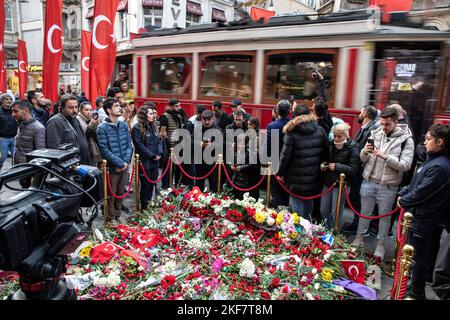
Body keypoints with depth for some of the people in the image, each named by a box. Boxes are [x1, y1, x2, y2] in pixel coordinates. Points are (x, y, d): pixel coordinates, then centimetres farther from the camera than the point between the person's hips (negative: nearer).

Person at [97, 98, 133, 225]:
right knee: (111, 194, 9)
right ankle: (110, 218, 26)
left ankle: (117, 215, 35)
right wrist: (120, 163, -17)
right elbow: (105, 150, -17)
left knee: (121, 193, 18)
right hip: (111, 168, -5)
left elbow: (129, 145, 5)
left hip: (124, 166, 5)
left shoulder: (123, 125, 4)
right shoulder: (102, 128, -13)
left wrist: (126, 162, -8)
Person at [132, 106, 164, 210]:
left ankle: (149, 205, 26)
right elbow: (139, 145, -16)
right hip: (144, 161, -7)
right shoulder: (137, 128, -10)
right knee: (146, 185, 1)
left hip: (155, 161, 7)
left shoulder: (153, 126, 14)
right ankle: (144, 207, 13)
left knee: (152, 184, 12)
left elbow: (159, 140, 13)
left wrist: (159, 153, -5)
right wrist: (152, 155, -15)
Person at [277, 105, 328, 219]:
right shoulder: (320, 130, 0)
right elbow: (326, 152, 4)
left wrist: (281, 173, -1)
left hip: (297, 179, -5)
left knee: (297, 202, 7)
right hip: (314, 177, 5)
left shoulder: (291, 133, -13)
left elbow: (285, 155, -12)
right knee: (309, 203, 21)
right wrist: (322, 165, 16)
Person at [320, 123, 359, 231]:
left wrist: (337, 167, -21)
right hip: (328, 182, 6)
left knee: (336, 213, 3)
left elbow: (354, 170, -17)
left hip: (340, 185, -6)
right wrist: (323, 165, 1)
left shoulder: (352, 149, -12)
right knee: (323, 210, 13)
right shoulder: (331, 145, 6)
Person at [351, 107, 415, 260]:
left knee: (385, 215, 12)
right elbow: (363, 160, 6)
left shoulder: (406, 140, -7)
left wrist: (385, 156, -26)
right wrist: (364, 152, -16)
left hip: (388, 186, -2)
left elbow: (405, 165, -15)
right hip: (368, 182, 3)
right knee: (365, 212, 15)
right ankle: (359, 238, 31)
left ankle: (381, 244, 28)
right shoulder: (375, 134, 1)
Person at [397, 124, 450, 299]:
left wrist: (403, 201, -7)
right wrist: (402, 193, 3)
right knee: (414, 253, 22)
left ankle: (417, 292, 21)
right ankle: (414, 284, 39)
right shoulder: (433, 160, 9)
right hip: (418, 214, 10)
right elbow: (415, 183, 15)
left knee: (418, 256, 5)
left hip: (424, 219, -10)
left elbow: (421, 193, -21)